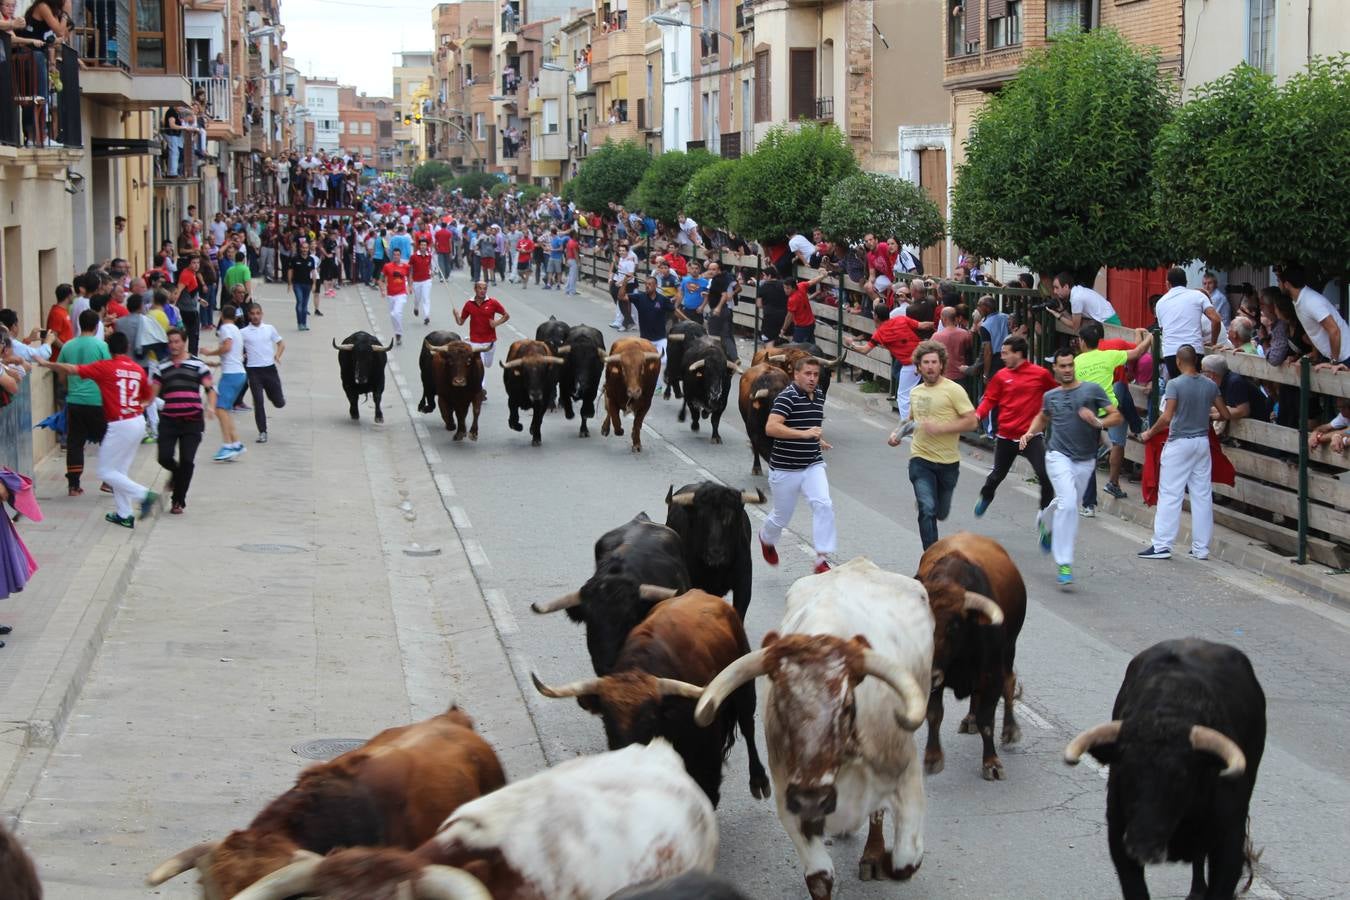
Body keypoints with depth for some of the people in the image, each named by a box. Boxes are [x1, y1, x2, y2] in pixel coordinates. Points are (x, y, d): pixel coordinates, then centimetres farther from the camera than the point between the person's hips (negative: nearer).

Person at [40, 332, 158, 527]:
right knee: (120, 470, 17)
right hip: (138, 423, 7)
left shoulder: (105, 367, -11)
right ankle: (124, 515, 18)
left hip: (120, 426, -7)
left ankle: (144, 494, -10)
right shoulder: (138, 370, 5)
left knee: (106, 472, 3)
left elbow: (71, 369, -12)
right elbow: (147, 397, 17)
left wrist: (47, 364, 0)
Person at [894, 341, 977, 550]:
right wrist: (898, 433, 6)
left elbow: (972, 421, -14)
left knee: (941, 513, 16)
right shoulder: (915, 392, 7)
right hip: (921, 460, 1)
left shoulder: (953, 390, -9)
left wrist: (939, 427, -22)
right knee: (927, 510, -15)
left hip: (948, 462, -1)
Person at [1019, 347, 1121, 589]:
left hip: (1085, 460, 1)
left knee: (1067, 506, 15)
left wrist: (1098, 422, -22)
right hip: (1059, 457, -1)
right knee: (1068, 504, -20)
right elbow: (1043, 417, 31)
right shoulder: (1050, 396, 10)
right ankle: (1064, 565, -20)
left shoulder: (1092, 389, 0)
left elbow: (1116, 416, -3)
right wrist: (1030, 433, 12)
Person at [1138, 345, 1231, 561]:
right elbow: (1225, 415, 7)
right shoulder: (1210, 385, 2)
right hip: (1202, 442, 5)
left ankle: (1162, 545, -3)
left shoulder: (1175, 384, -13)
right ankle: (1201, 548, 12)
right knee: (1202, 495, 8)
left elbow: (1167, 417, -20)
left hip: (1179, 443, -5)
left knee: (1170, 495, -1)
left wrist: (1149, 433, -5)